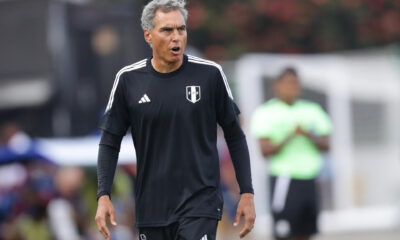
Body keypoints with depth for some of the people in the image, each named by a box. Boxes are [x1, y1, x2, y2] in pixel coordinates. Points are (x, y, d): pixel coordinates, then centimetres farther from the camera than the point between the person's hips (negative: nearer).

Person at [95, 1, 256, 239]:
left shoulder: (210, 74, -3)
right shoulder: (129, 80, 0)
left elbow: (235, 136, 5)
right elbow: (110, 142, 6)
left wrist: (247, 193, 1)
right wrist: (103, 195, -5)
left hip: (200, 203, -2)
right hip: (151, 208, 2)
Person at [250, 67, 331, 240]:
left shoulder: (312, 110, 14)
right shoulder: (265, 113, 0)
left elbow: (325, 145, 11)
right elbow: (266, 150, -9)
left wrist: (309, 135, -8)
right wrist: (291, 136, -18)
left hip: (309, 179, 5)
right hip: (284, 179, -5)